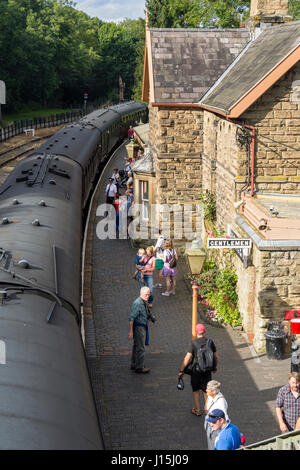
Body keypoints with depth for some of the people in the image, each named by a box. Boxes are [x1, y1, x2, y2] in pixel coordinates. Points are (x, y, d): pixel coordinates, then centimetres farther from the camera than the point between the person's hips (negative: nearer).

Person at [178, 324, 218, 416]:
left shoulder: (193, 343, -16)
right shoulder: (210, 342, -4)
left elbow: (187, 358, -18)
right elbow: (216, 357, 4)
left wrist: (181, 370, -10)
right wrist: (215, 367, 21)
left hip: (196, 371, -3)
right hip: (207, 370, 3)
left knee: (196, 390, 15)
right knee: (206, 390, 15)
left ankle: (198, 410, 22)